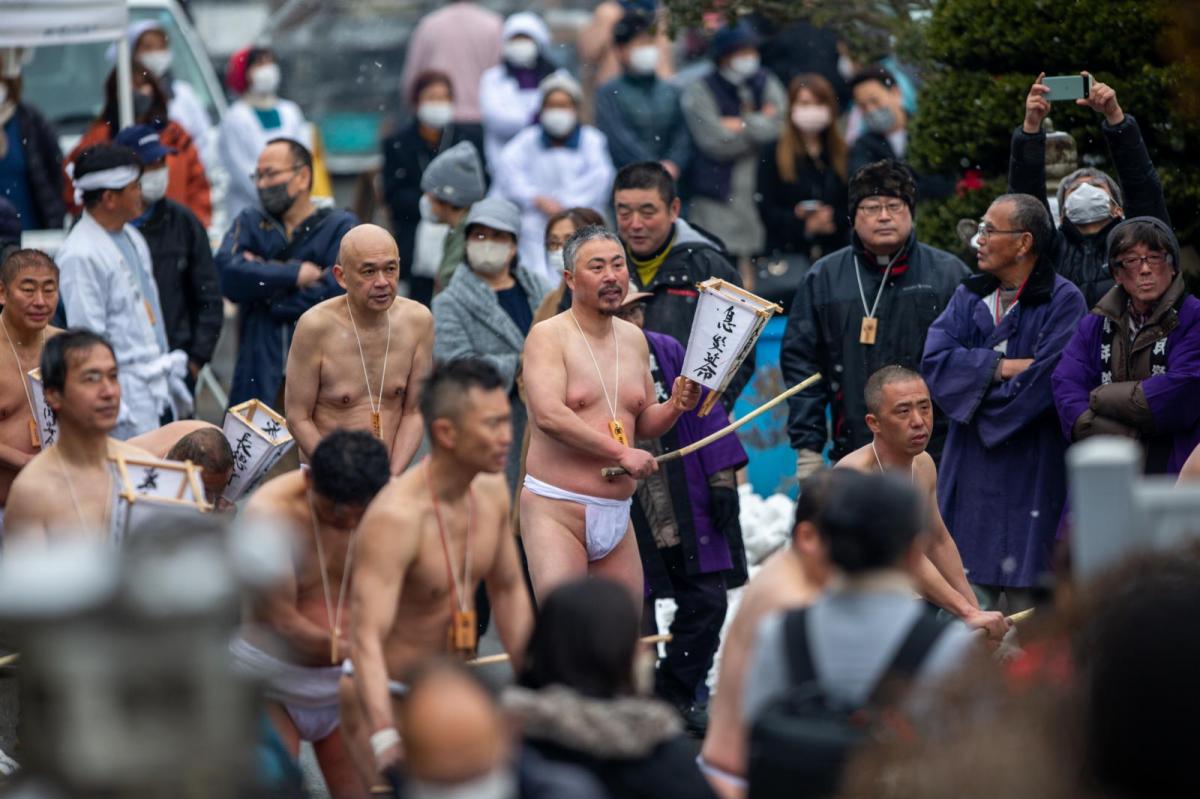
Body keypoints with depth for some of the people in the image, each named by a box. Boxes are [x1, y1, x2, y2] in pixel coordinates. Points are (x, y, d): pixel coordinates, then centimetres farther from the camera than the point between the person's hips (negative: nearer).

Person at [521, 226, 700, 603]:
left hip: (617, 514, 7)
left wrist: (675, 406, 1)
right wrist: (621, 453, -20)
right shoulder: (549, 336, -6)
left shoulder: (634, 339, 14)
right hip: (556, 509, -7)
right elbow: (548, 416, -20)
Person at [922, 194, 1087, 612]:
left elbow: (1045, 379, -15)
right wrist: (1001, 366, -12)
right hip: (970, 472, 5)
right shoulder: (969, 296, 12)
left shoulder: (1064, 301, -6)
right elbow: (933, 360, -1)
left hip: (1031, 473, -5)